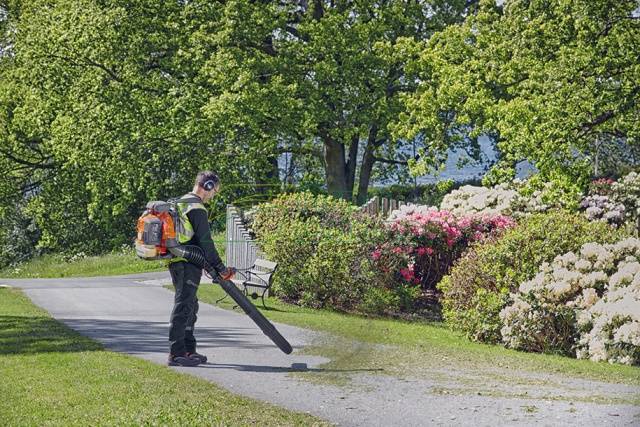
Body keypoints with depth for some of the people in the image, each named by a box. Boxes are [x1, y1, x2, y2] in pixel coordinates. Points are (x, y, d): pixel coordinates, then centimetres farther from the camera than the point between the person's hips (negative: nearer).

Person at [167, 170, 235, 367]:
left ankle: (189, 350, 21)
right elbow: (205, 243, -16)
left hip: (176, 262, 10)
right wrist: (221, 269, -10)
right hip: (189, 264, -10)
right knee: (184, 306, -8)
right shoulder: (197, 209, -14)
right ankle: (176, 353, -7)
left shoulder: (180, 203, 18)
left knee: (190, 306, 16)